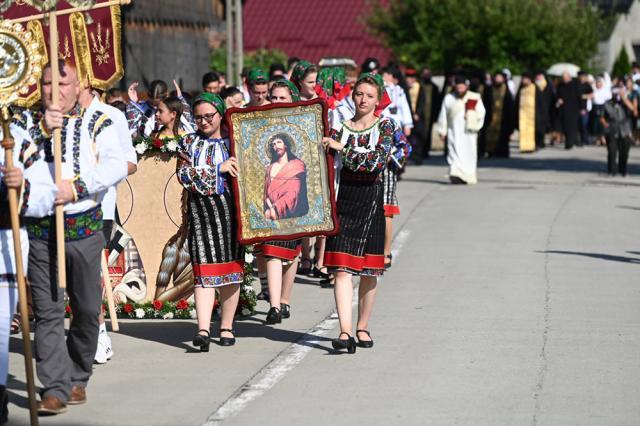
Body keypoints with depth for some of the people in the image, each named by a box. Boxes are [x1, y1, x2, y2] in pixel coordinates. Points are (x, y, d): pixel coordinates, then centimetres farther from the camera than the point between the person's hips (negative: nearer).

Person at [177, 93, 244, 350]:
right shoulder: (189, 143, 9)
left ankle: (226, 327, 14)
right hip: (201, 210, -1)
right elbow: (184, 175, -4)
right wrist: (219, 168, -11)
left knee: (232, 269, 4)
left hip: (231, 210, 1)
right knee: (204, 269, -10)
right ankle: (203, 329, -17)